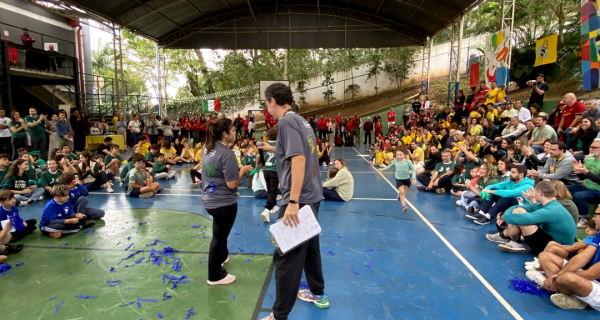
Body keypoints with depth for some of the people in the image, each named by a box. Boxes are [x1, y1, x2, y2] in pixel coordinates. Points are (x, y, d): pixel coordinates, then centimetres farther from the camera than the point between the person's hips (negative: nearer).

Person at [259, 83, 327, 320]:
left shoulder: (287, 122, -14)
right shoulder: (300, 120, 12)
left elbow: (299, 160, -25)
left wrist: (293, 202, -27)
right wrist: (274, 149, 29)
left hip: (300, 199, -9)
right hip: (311, 196, 10)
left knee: (286, 257, 0)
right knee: (309, 247, 22)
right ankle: (318, 294, 40)